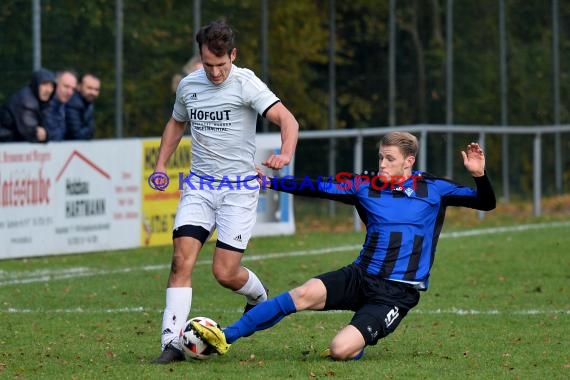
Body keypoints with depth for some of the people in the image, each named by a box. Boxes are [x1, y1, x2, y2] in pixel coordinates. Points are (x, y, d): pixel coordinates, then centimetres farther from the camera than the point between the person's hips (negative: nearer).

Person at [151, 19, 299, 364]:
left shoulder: (246, 84, -12)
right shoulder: (188, 86, 5)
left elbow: (287, 119, -22)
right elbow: (176, 124, 25)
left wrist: (285, 154, -41)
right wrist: (161, 165, 13)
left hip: (239, 187, -4)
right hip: (200, 184, 4)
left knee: (225, 273, -7)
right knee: (182, 260, -14)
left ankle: (259, 296, 28)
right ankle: (172, 343, -14)